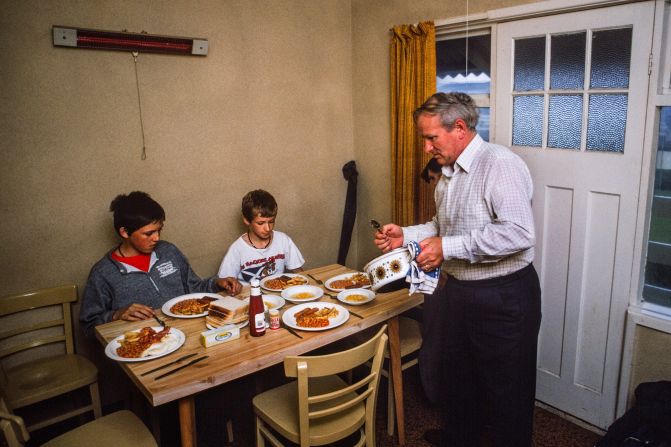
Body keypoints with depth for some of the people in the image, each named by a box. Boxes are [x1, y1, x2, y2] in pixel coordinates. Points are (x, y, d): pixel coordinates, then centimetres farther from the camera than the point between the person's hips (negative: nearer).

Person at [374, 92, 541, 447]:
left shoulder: (500, 164, -20)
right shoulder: (450, 172, 10)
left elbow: (519, 233, -31)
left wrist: (447, 248, -28)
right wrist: (405, 235, 3)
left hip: (503, 297, -9)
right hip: (458, 291, 9)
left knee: (506, 389, 10)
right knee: (456, 376, 25)